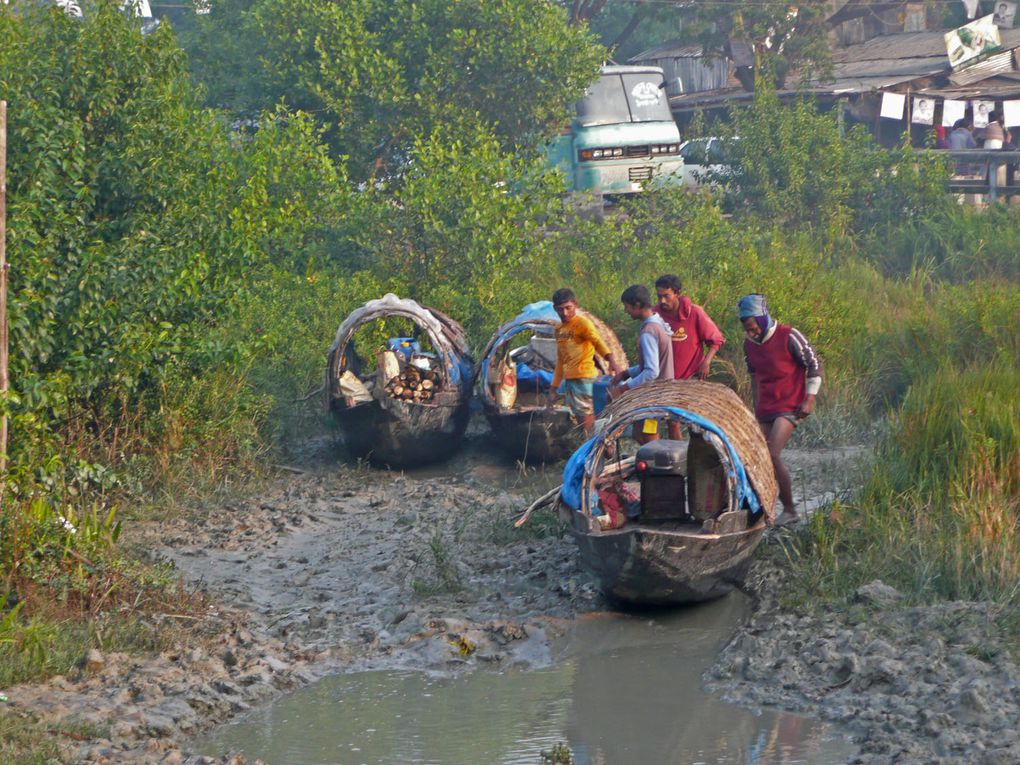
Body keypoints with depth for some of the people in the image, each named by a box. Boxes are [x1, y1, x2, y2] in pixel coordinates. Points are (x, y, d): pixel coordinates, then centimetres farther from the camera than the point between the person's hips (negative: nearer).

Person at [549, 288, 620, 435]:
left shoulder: (582, 323, -7)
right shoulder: (559, 330, 17)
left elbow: (597, 341, -23)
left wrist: (611, 360, -40)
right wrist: (554, 388, 24)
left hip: (583, 378, -8)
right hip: (569, 379, 8)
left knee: (586, 417, -12)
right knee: (580, 417, 8)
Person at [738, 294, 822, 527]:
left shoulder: (789, 337, -14)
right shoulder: (749, 344, 5)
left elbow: (814, 364, -7)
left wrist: (809, 399, -11)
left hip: (789, 407, -7)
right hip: (765, 410, 7)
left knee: (772, 455, -20)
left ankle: (790, 510, -9)